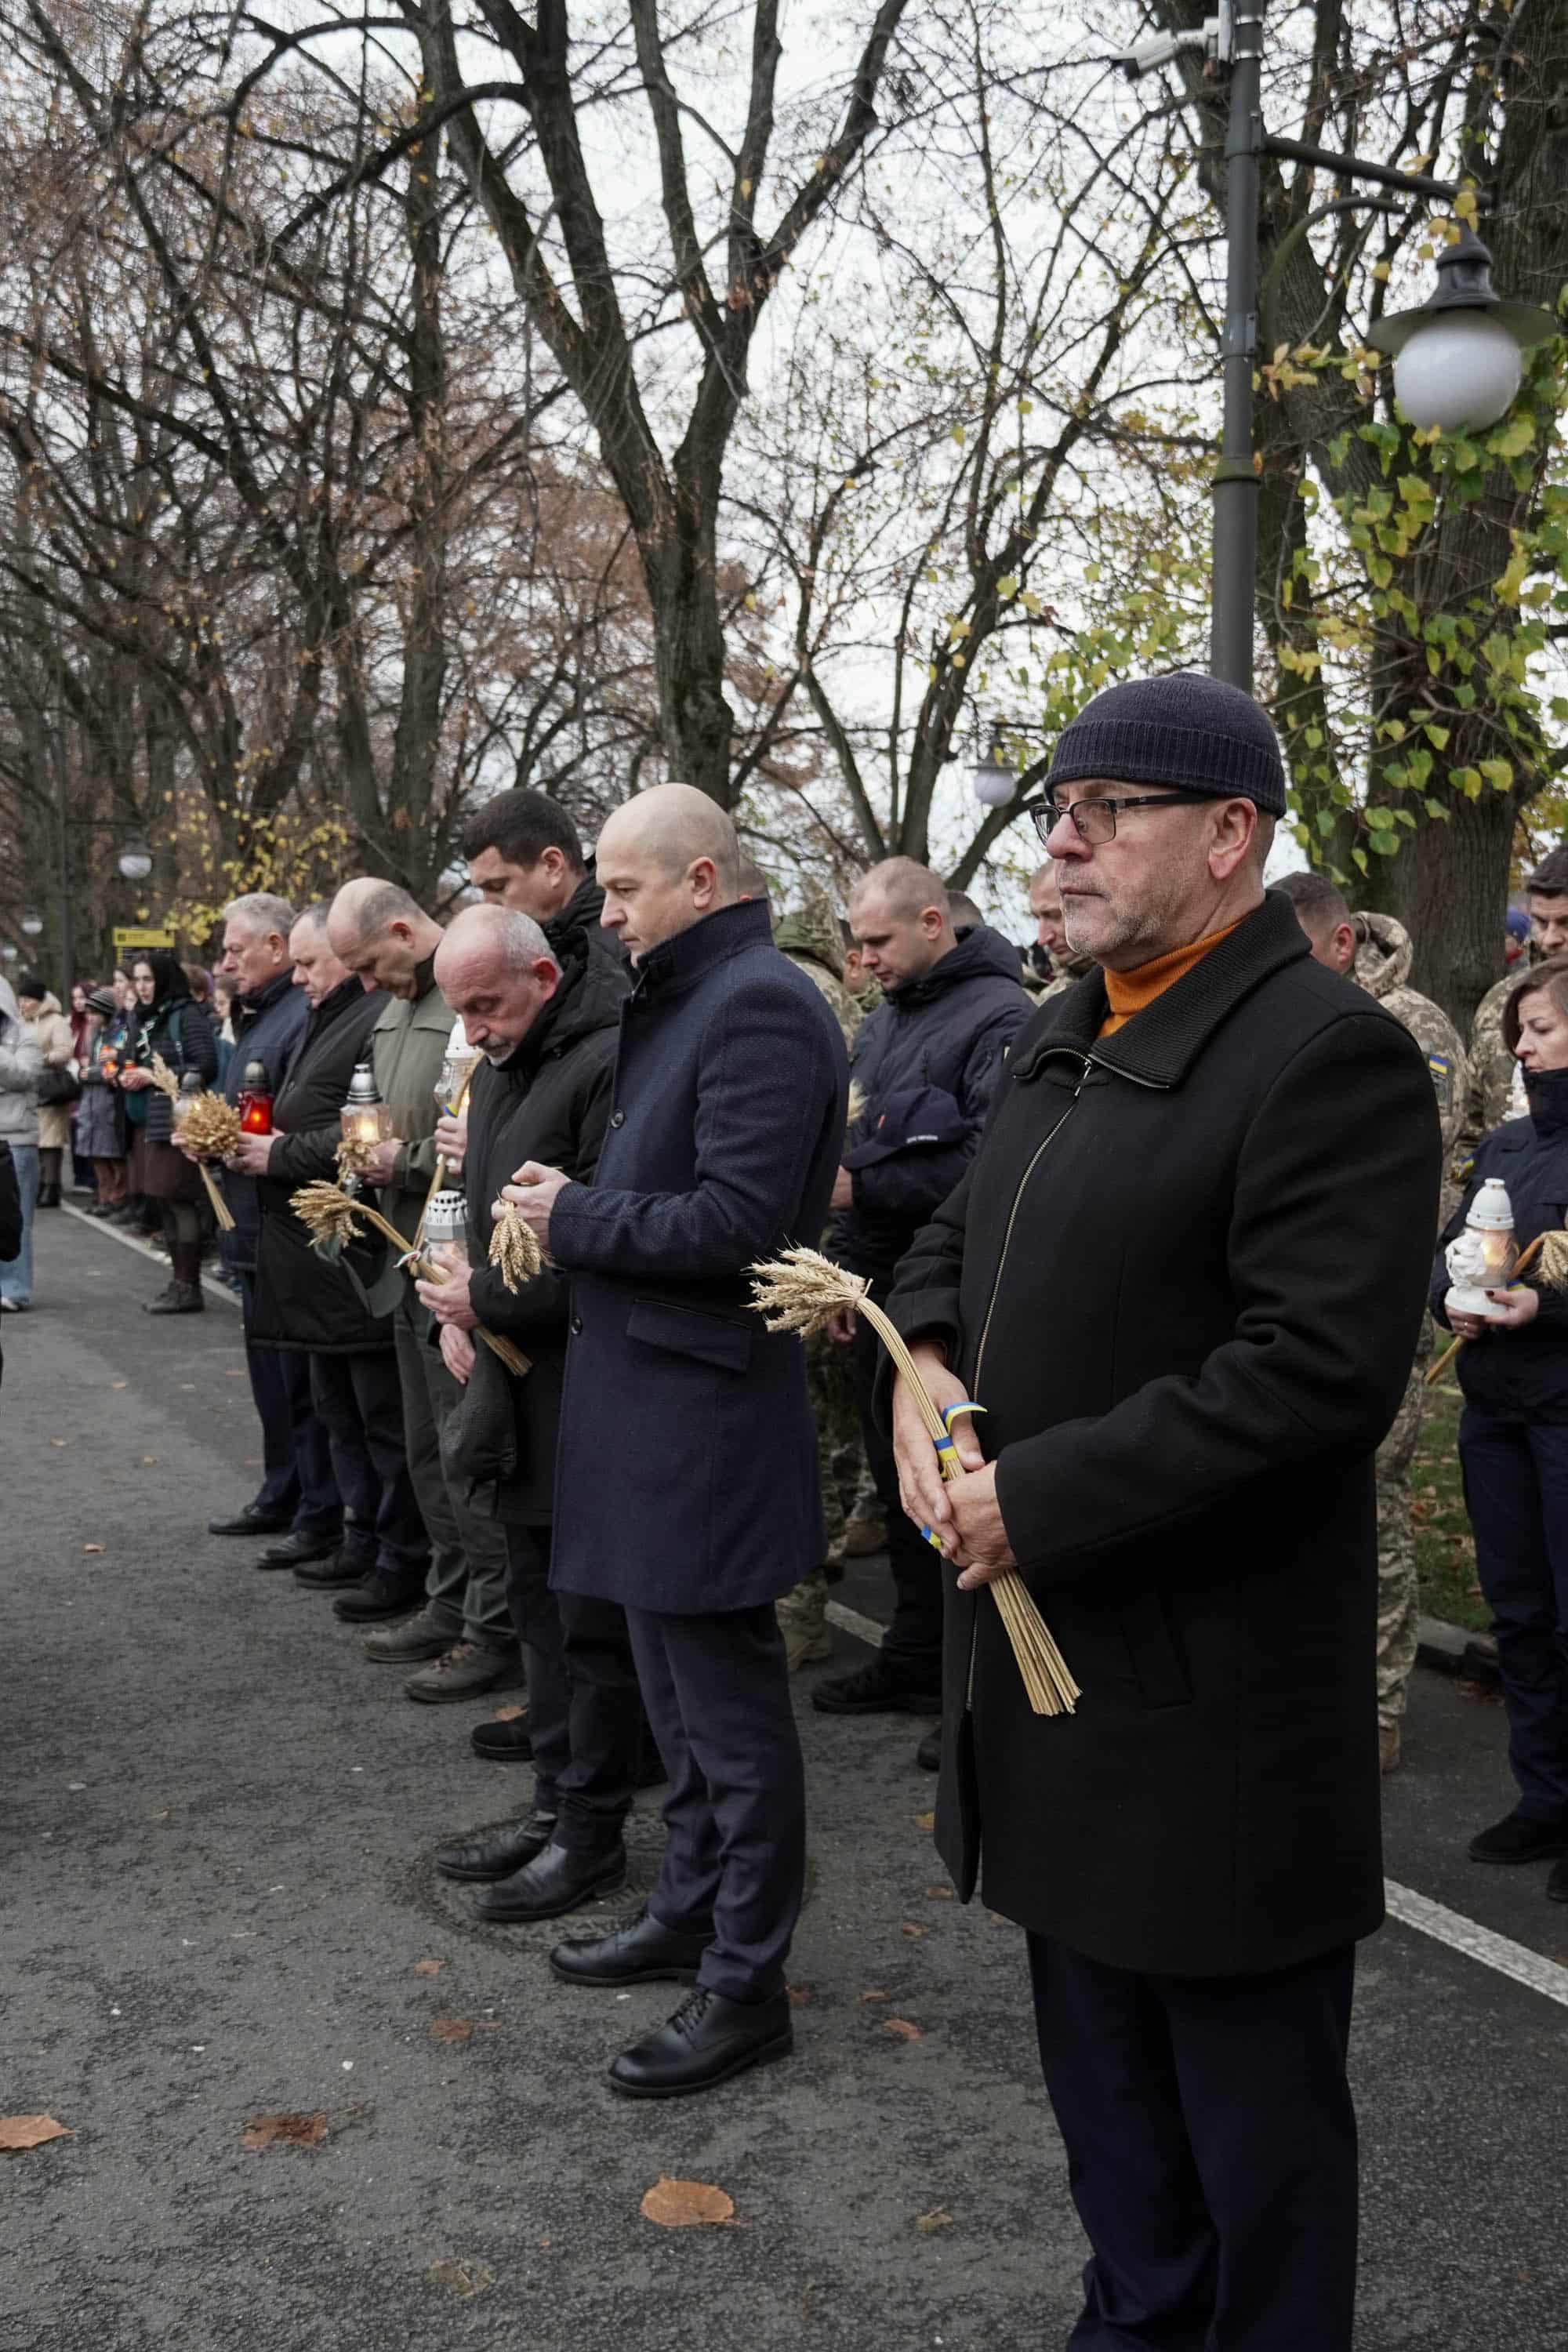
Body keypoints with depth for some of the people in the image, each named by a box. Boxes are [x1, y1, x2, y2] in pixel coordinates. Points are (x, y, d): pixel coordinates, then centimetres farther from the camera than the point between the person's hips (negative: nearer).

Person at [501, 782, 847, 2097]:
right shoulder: (682, 1001, 15)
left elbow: (734, 1223, -24)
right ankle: (690, 1918, 38)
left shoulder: (761, 1006, -17)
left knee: (732, 1717, 2)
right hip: (648, 1407, 10)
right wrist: (574, 1213, 3)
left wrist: (575, 1217, -13)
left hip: (708, 1418, -10)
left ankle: (745, 1988, 16)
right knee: (682, 1701, 22)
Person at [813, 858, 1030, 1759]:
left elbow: (992, 1168, -23)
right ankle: (915, 1659, 32)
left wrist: (863, 1187, -20)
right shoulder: (889, 1015, 15)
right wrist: (828, 1164, 5)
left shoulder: (1000, 1017, -13)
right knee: (899, 1480, 17)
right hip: (883, 1285, 9)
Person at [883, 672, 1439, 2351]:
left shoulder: (1326, 1056, -17)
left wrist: (1038, 1497, -22)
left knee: (1247, 2082, 10)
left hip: (1214, 1690, -8)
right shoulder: (1060, 1042, 11)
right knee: (1096, 2052, 24)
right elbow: (955, 1237, 21)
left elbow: (1318, 1369, -25)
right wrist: (926, 1362, -1)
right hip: (1049, 1639, 9)